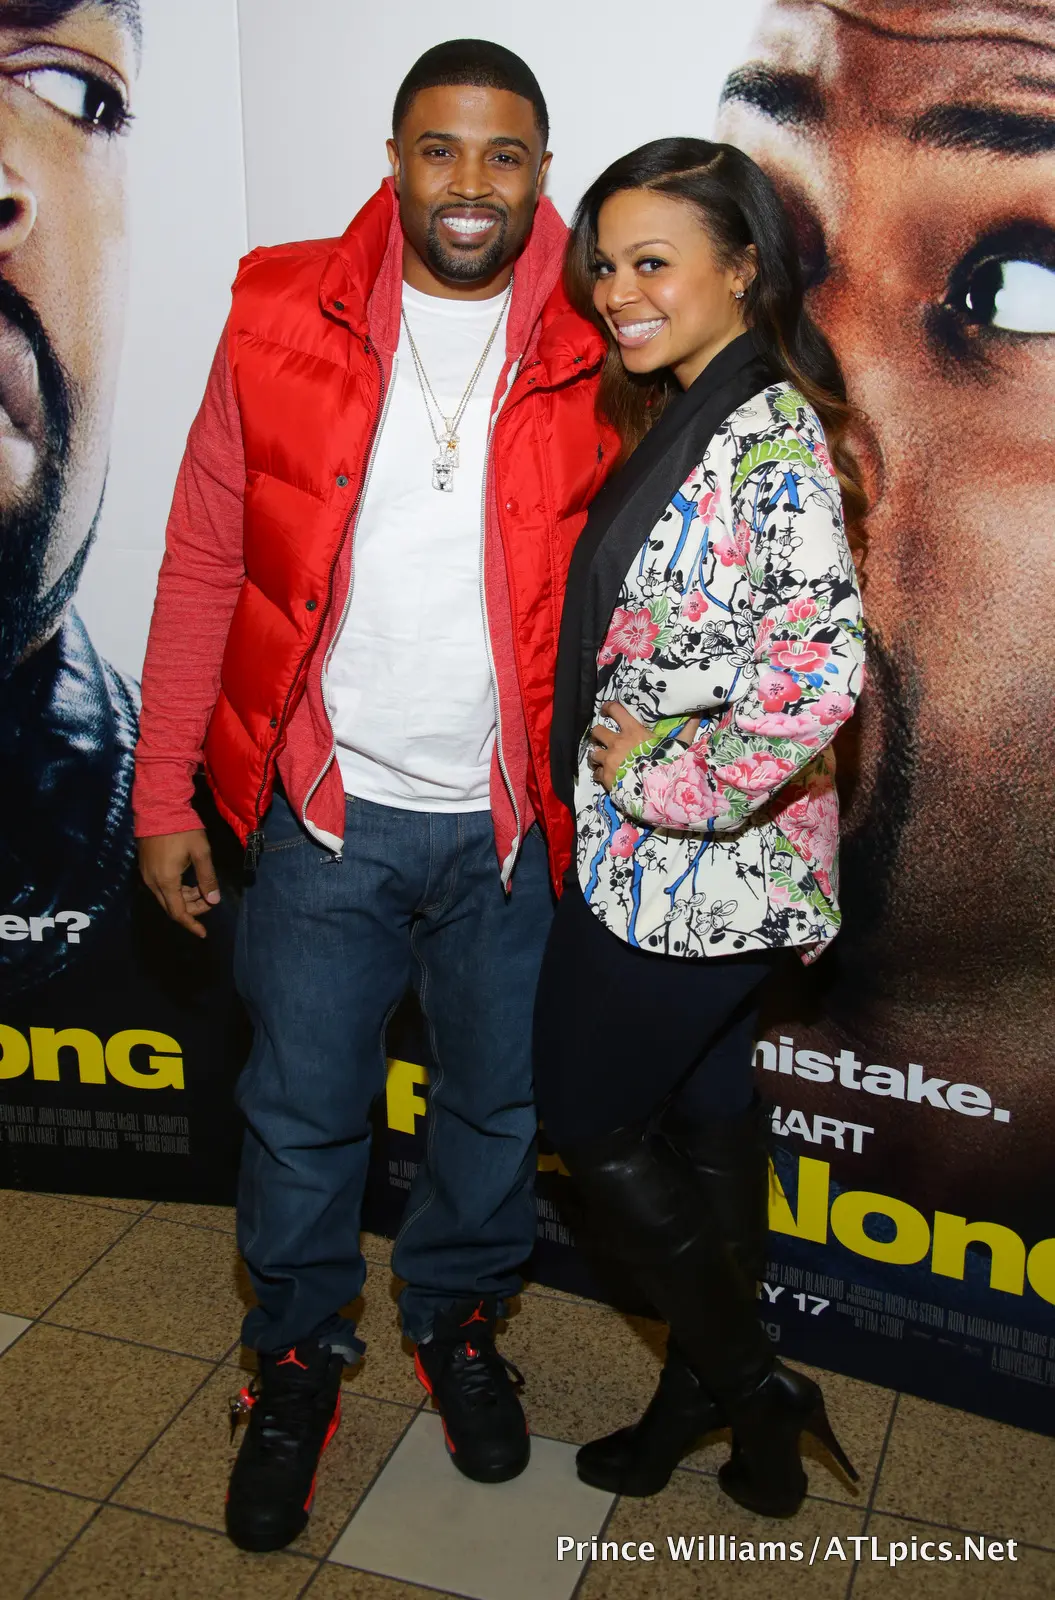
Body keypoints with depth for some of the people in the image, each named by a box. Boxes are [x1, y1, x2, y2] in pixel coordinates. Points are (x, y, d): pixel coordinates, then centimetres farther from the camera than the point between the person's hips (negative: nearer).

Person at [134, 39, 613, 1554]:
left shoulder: (594, 356, -2)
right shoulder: (282, 318, -3)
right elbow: (204, 561, -1)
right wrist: (165, 790, -3)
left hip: (510, 822, 1)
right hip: (327, 810, 0)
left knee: (498, 1103, 17)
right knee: (303, 1112, 13)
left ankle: (459, 1315, 44)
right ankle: (301, 1350, 38)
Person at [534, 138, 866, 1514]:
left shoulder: (773, 433, -19)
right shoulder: (684, 419, 10)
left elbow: (824, 662, -29)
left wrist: (670, 779, -21)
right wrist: (613, 761, 8)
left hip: (688, 862, -10)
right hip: (694, 866, 10)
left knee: (591, 1119, 5)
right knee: (706, 1110, 19)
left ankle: (750, 1384, 24)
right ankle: (719, 1393, 38)